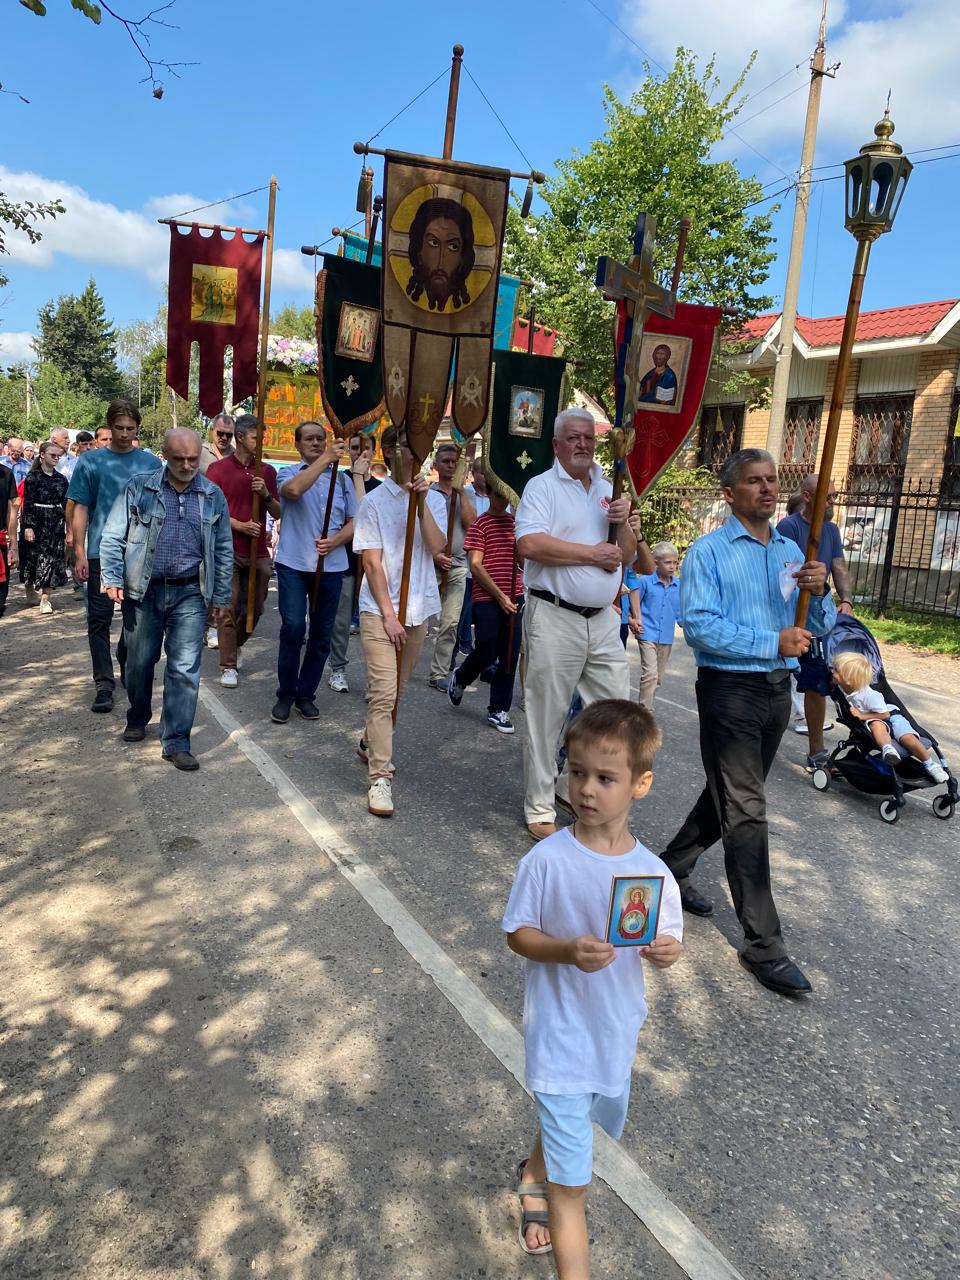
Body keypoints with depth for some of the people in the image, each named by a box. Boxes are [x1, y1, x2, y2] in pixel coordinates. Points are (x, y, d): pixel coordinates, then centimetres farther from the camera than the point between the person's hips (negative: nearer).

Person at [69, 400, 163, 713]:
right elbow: (80, 509, 1)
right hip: (101, 554, -1)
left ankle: (127, 662, 37)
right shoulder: (90, 461, 2)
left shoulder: (151, 463, 5)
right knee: (99, 620, -1)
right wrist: (80, 554, -6)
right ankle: (104, 684, 5)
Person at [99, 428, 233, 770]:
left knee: (185, 669, -2)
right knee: (140, 661, 12)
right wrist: (112, 579, -10)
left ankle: (176, 742, 6)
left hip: (190, 592, 1)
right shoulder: (139, 487, -1)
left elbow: (223, 549, 10)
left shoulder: (213, 495, 5)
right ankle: (137, 719, 37)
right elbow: (113, 537, 1)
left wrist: (221, 596, 7)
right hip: (143, 589, 0)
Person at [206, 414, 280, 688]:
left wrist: (266, 494, -10)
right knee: (228, 609, -4)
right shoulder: (218, 469, -1)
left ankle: (235, 646, 37)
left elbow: (278, 513, 10)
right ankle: (228, 666, 3)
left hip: (258, 552, 4)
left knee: (255, 608, 11)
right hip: (228, 550, -4)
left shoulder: (267, 471, 9)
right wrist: (240, 526, -15)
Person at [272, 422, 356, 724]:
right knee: (293, 627, -14)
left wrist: (335, 540, -11)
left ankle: (306, 694, 21)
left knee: (321, 634, 6)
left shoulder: (341, 478, 12)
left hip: (331, 566, 3)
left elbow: (354, 522, 9)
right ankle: (285, 695, 2)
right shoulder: (289, 473, 4)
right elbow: (294, 489, -21)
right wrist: (326, 459, -21)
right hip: (293, 564, -3)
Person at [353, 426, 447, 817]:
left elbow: (436, 547, -9)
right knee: (383, 693, -10)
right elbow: (372, 563, -8)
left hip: (418, 609, 4)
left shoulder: (434, 500, 7)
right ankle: (380, 777, -7)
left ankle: (370, 745, 39)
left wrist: (422, 502, -18)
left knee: (395, 691, 16)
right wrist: (388, 614, -13)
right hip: (380, 609, -4)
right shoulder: (374, 501, -3)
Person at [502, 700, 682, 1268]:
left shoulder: (654, 873, -13)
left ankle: (535, 1176, 61)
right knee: (573, 1184, 2)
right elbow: (518, 933, -11)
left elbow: (665, 943, 0)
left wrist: (665, 951, -23)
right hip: (561, 1035, -4)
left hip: (617, 1031, 5)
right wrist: (568, 951, -29)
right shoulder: (547, 860, -20)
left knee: (572, 1122, 31)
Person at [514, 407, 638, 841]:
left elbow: (626, 557, 14)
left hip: (603, 619, 6)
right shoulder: (542, 487, -3)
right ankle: (539, 809, 15)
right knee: (546, 717, 2)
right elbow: (530, 544, -20)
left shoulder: (609, 491, 16)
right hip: (554, 618, -6)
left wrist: (623, 524, -6)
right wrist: (592, 554, -12)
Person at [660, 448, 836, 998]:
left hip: (779, 690, 7)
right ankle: (765, 944, 2)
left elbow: (820, 628, 9)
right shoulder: (709, 551, -7)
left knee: (731, 795, 18)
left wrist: (819, 591, -12)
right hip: (729, 689, -7)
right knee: (746, 810, -5)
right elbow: (699, 625, -18)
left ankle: (672, 869, 39)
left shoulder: (792, 552, 11)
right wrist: (772, 642, -22)